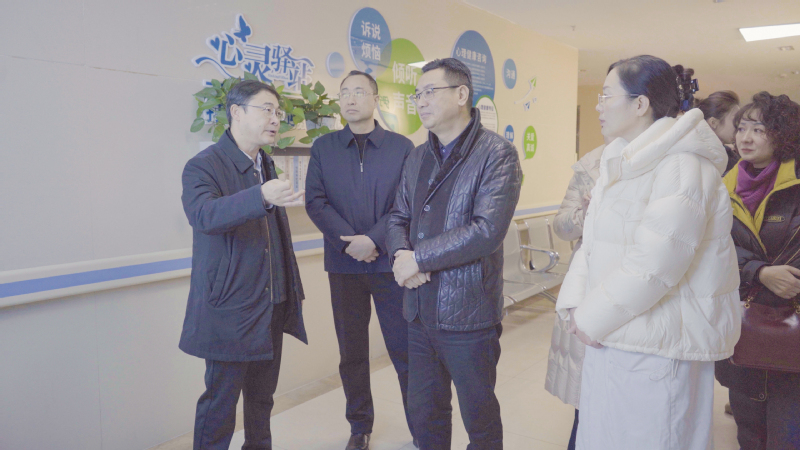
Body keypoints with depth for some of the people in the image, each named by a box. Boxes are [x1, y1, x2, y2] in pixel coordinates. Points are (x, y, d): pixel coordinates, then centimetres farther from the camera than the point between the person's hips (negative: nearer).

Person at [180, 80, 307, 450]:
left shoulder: (266, 166, 13)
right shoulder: (203, 166, -12)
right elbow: (204, 215, -32)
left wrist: (291, 290, 18)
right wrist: (262, 197, -47)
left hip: (272, 305, 7)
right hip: (229, 308, -7)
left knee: (262, 393, 19)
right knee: (221, 398, 3)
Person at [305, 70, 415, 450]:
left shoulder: (401, 146, 2)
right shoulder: (323, 148, 7)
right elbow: (316, 202, -1)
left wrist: (374, 240, -16)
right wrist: (348, 242, -13)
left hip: (390, 262, -1)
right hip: (344, 265, 2)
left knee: (406, 349, 3)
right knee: (352, 352, 11)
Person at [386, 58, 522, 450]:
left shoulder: (497, 154, -11)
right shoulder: (417, 158, 10)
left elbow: (487, 231, -21)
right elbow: (398, 219, 13)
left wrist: (417, 259, -16)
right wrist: (400, 253, -10)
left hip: (467, 314, -6)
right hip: (420, 310, 6)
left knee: (479, 418, 12)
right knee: (425, 413, 19)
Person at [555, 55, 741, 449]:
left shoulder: (683, 166, -16)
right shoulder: (620, 164, 14)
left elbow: (653, 265, -23)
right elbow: (591, 243, 9)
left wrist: (592, 318, -14)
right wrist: (574, 305, -4)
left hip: (658, 348, -8)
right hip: (609, 337, 8)